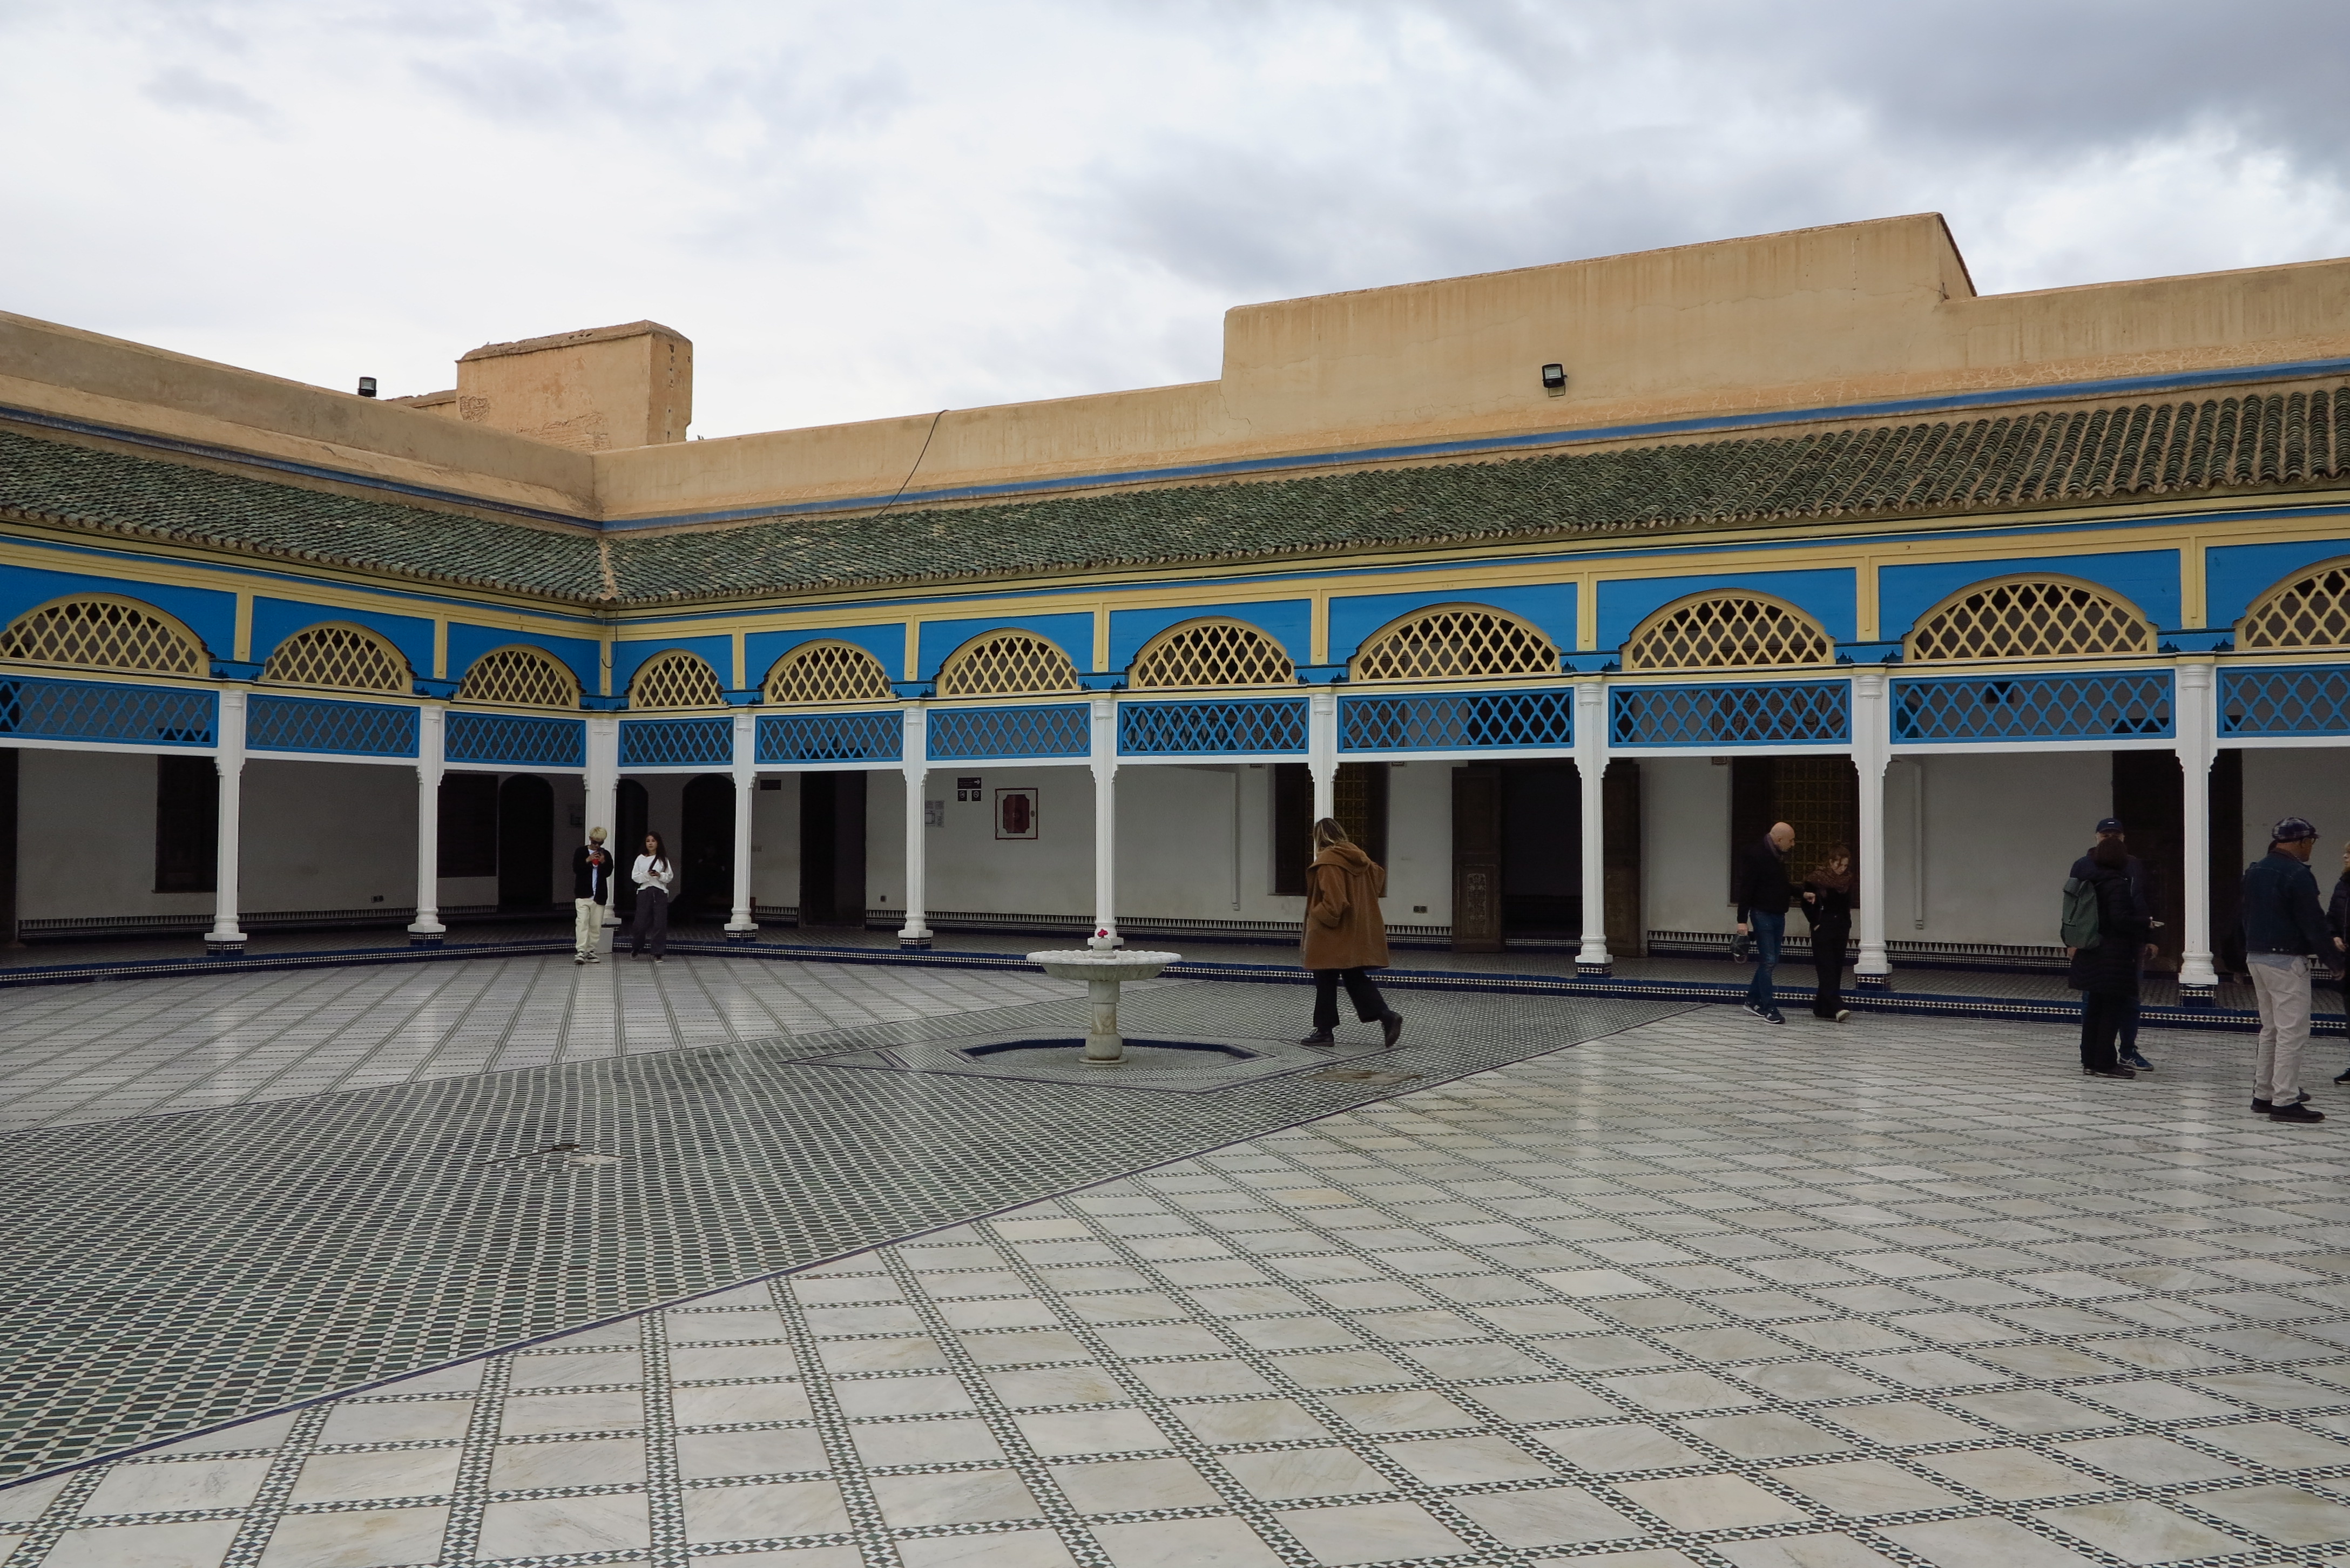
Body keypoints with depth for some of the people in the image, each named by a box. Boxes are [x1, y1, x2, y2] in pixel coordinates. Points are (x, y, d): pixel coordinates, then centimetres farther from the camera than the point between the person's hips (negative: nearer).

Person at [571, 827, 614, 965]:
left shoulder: (606, 854, 9)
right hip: (583, 894, -3)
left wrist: (603, 863, -15)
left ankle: (591, 952, 11)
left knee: (596, 925, 5)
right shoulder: (580, 852, 3)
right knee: (582, 922, -12)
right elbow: (576, 869, -8)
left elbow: (609, 873, 2)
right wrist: (588, 861, -20)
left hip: (599, 895, 3)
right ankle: (580, 951, -17)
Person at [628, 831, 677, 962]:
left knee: (660, 924, -4)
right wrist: (647, 875, -14)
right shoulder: (641, 859, 7)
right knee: (641, 923, 0)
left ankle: (659, 954, 2)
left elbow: (670, 877, 6)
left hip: (660, 893, 0)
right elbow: (634, 877, 3)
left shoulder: (663, 859, 8)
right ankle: (636, 948, 25)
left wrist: (660, 876, -12)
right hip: (644, 892, 0)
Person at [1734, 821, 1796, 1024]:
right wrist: (1742, 920, -19)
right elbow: (1745, 889, -17)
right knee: (1768, 960, -8)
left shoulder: (1779, 857, 12)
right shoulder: (1756, 856, -15)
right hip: (1762, 914, -9)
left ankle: (1753, 1000, 23)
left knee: (1770, 961, 12)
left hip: (1778, 915, 9)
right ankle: (1770, 1008, -4)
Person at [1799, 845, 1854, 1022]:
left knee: (1836, 970, 5)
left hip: (1840, 930, 6)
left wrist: (1847, 927, 11)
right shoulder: (1816, 879, -9)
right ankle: (1837, 1008, -22)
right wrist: (1816, 923, -8)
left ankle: (1822, 1009, 12)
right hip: (1822, 931, -6)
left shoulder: (1847, 881, 6)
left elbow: (1847, 907, 15)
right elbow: (1806, 904, -3)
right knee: (1827, 969, -11)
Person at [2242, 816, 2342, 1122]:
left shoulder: (2254, 871, 11)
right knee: (2292, 1033, -5)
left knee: (2271, 1029, 17)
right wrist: (2333, 957, -5)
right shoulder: (2297, 875, -15)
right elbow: (2312, 922, -15)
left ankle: (2263, 1094, 21)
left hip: (2256, 956, 9)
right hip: (2287, 960, -9)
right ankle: (2285, 1102, -6)